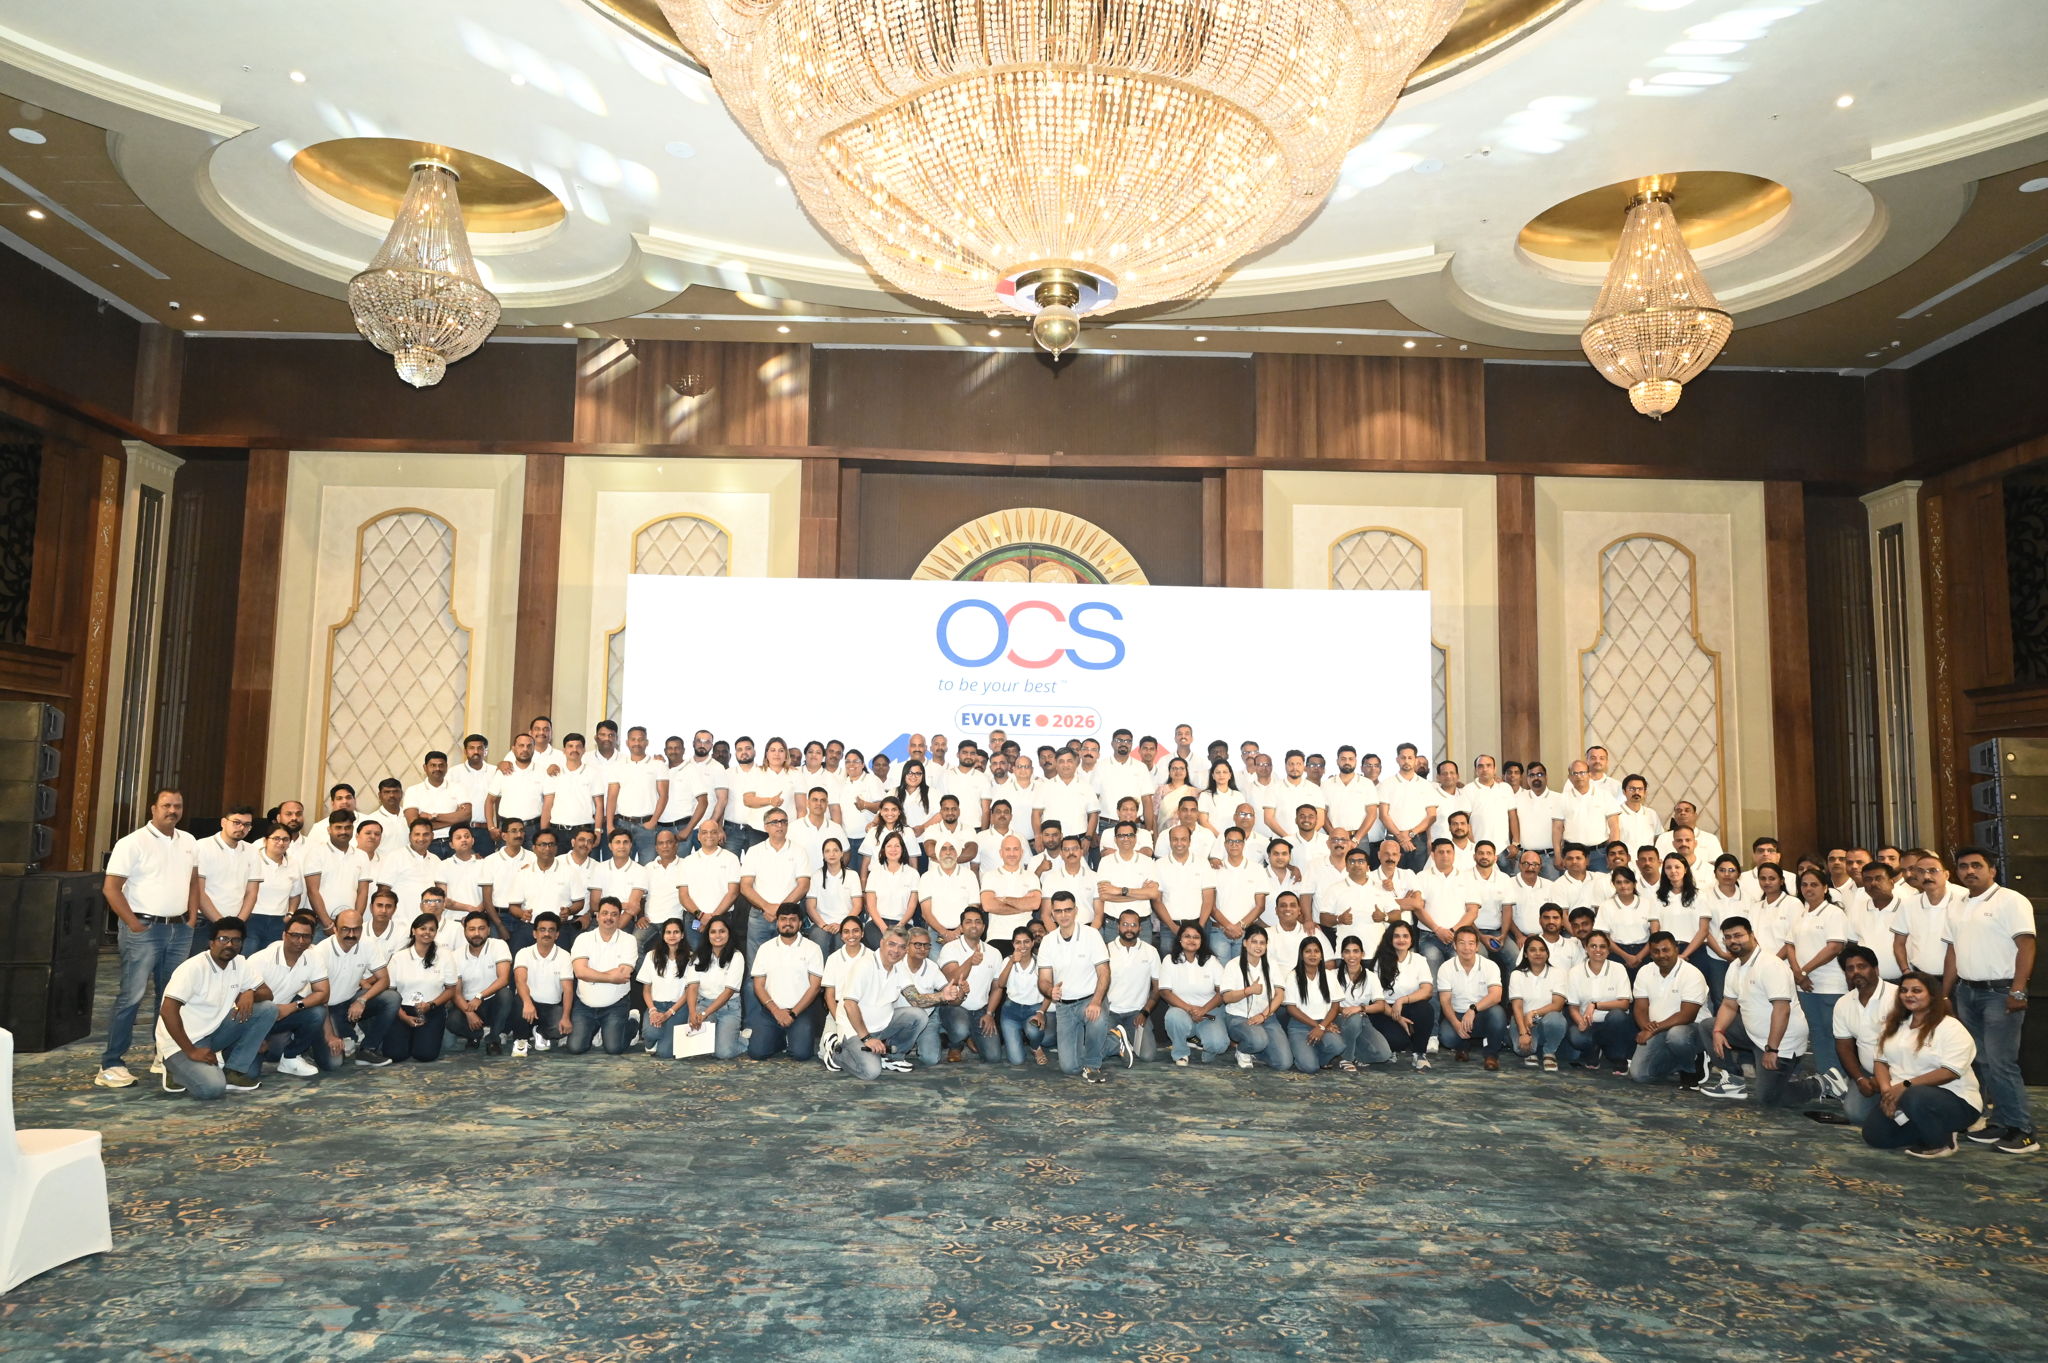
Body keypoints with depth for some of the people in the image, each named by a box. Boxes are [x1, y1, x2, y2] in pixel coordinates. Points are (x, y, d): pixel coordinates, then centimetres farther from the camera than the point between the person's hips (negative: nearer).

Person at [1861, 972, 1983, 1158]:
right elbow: (1882, 1061, 7)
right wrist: (1887, 1090, -12)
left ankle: (1942, 1143, -9)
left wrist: (1906, 1086, -25)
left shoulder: (1951, 1027, -12)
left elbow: (1950, 1072, -21)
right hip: (1900, 1095, 7)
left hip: (1954, 1099, -7)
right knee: (1874, 1134, -8)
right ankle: (1929, 1130, 14)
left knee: (1915, 1098, -38)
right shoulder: (1894, 1025, 10)